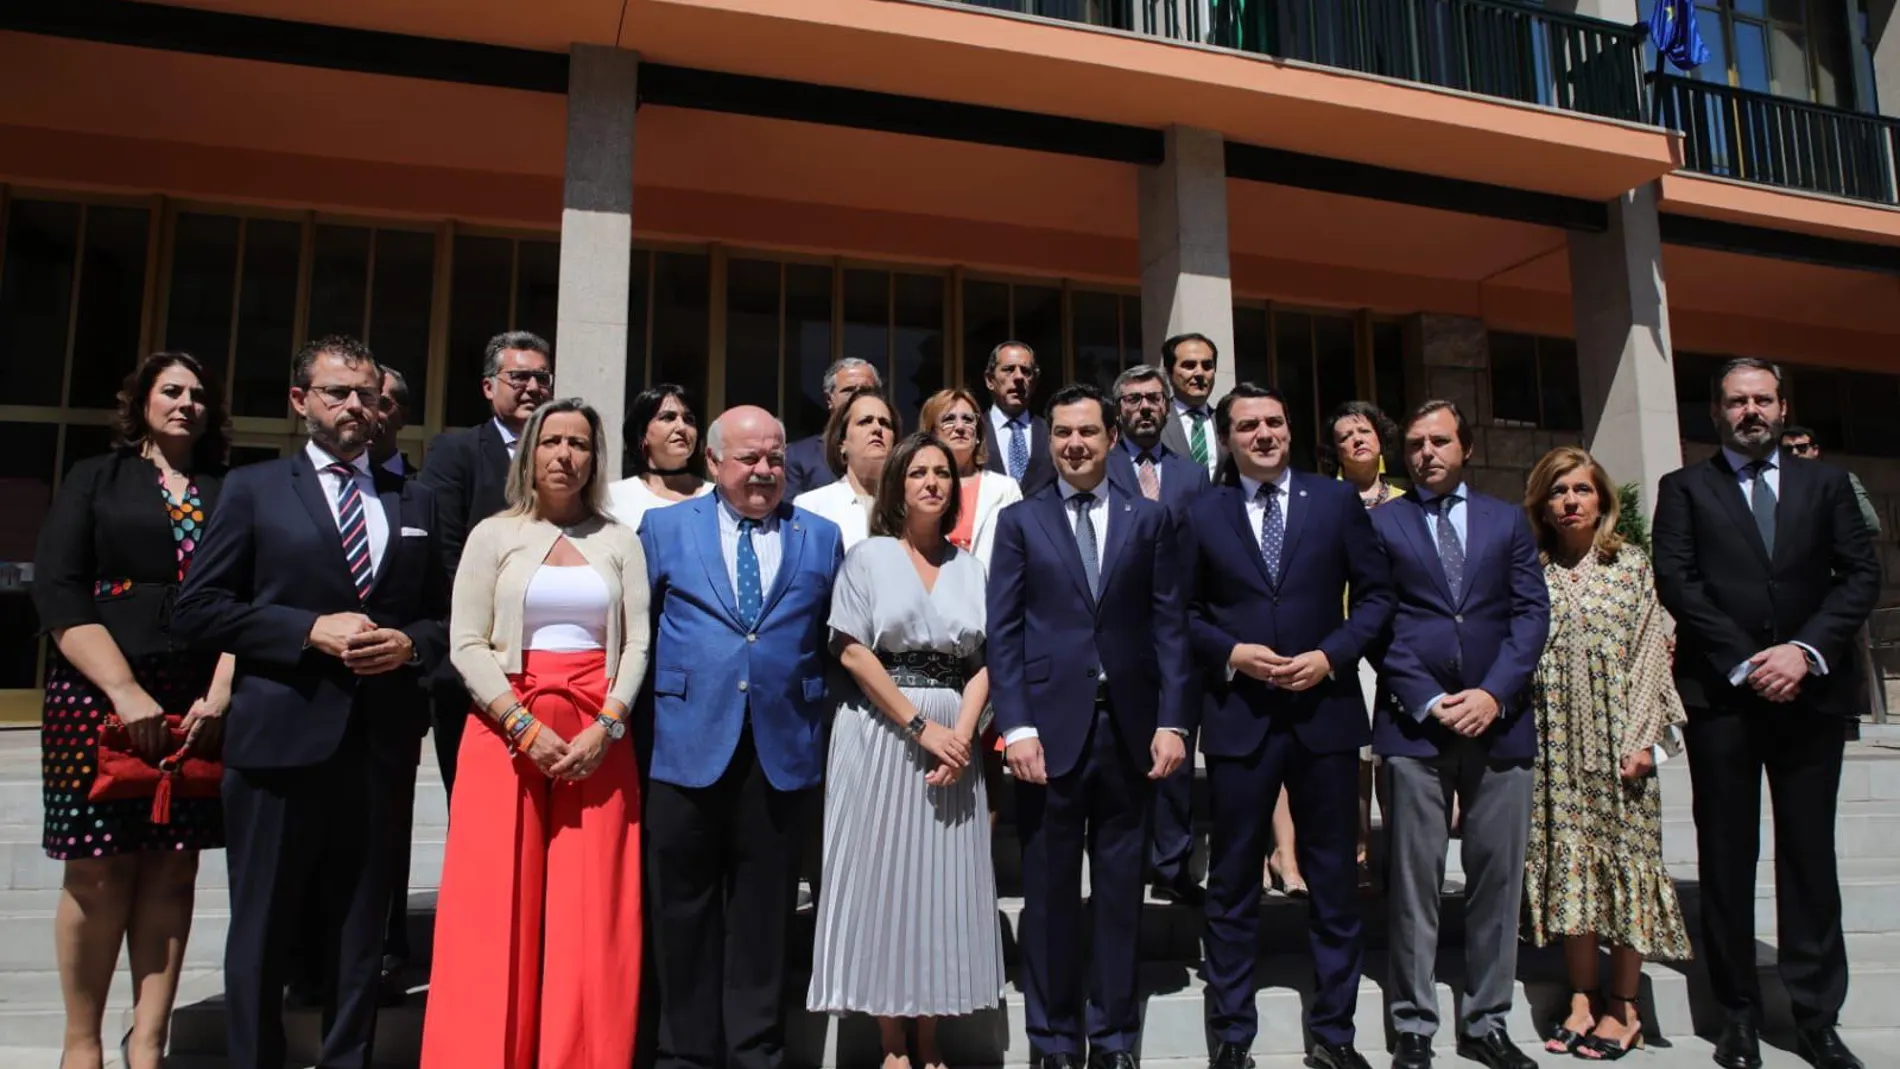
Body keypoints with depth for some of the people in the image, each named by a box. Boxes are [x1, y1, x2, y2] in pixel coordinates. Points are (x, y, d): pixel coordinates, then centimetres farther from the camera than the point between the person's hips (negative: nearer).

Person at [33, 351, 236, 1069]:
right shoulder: (96, 479, 8)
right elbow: (57, 594, -2)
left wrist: (221, 694, -9)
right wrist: (125, 692, -13)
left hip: (201, 704, 2)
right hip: (100, 694, -1)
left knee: (172, 868, 2)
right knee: (98, 871, 0)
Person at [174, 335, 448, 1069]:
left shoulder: (415, 502, 13)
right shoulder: (254, 488, 5)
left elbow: (445, 615, 14)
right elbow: (198, 607, -2)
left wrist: (411, 644, -7)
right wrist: (311, 630, -13)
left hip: (377, 743, 2)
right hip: (279, 740, -2)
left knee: (361, 936, 11)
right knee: (263, 933, 8)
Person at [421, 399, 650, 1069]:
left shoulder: (620, 541, 10)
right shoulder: (494, 535, 6)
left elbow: (637, 643, 5)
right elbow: (466, 643, -1)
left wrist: (607, 725, -9)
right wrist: (523, 725, -12)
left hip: (598, 737, 1)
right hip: (508, 730, -1)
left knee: (592, 912, 1)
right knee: (497, 907, 0)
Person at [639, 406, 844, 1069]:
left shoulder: (822, 537, 9)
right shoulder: (664, 528, 7)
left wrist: (827, 729, 4)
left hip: (784, 749, 1)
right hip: (687, 744, 0)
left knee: (763, 914, 10)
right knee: (684, 911, 9)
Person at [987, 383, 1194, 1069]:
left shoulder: (1149, 519, 9)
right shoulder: (1019, 521, 6)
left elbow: (1169, 626, 5)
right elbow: (1002, 632, 0)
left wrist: (1173, 721, -3)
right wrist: (1016, 726, -9)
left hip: (1131, 729, 1)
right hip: (1051, 728, -1)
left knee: (1121, 891, 10)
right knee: (1050, 894, 7)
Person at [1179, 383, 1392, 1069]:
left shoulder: (1336, 502, 5)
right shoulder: (1202, 515, 5)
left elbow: (1375, 594, 4)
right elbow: (1184, 611, 6)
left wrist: (1331, 655, -9)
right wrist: (1230, 652, -10)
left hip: (1324, 710, 1)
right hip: (1237, 716, 0)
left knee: (1333, 877, 10)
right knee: (1232, 880, 7)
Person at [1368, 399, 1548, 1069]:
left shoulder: (1508, 521, 13)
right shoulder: (1379, 523, 6)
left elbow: (1531, 612, 4)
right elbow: (1378, 621, -1)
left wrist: (1493, 694, -9)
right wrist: (1428, 701, -10)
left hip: (1499, 721, 2)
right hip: (1414, 725, -2)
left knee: (1498, 879, 8)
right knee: (1415, 883, 3)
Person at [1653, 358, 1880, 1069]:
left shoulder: (1826, 484, 13)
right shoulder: (1685, 488, 7)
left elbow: (1861, 574, 4)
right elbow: (1676, 583, -3)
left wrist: (1805, 650, -11)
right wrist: (1745, 662, -11)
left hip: (1811, 692, 2)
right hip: (1721, 696, -2)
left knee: (1810, 856, 6)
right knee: (1727, 859, 4)